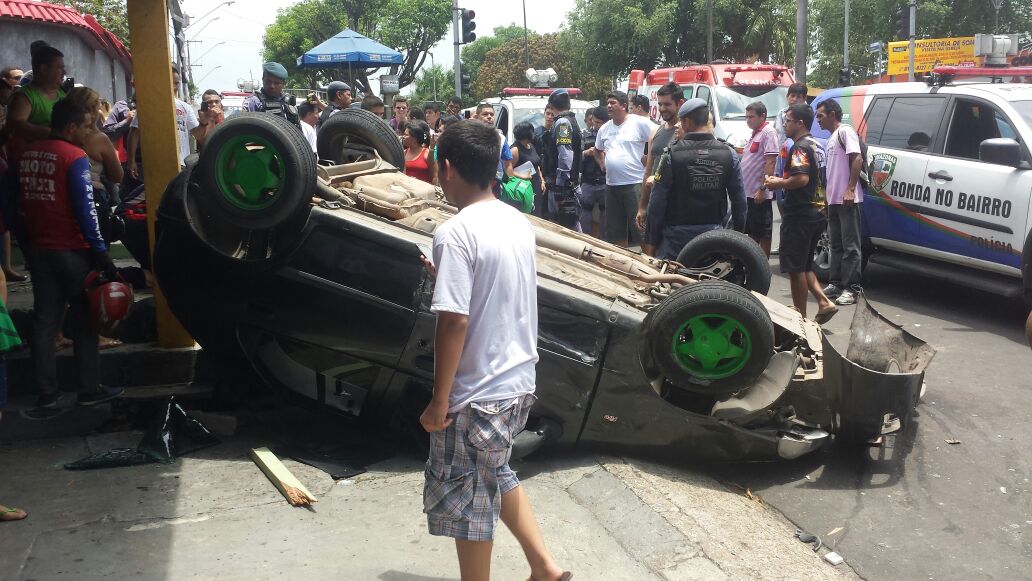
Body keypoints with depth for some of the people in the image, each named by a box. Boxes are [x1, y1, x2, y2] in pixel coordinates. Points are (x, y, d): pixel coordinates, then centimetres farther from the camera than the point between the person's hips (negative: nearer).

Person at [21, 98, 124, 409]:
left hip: (40, 250, 6)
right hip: (73, 251, -6)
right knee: (84, 322, 4)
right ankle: (89, 389, 8)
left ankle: (47, 392, 13)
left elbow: (19, 202, 11)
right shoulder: (75, 158, -14)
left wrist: (31, 238, 18)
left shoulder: (28, 155, 7)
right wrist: (101, 253, -16)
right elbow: (85, 211, -18)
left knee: (44, 322, 9)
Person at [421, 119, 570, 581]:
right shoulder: (518, 222, 4)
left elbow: (454, 322, -23)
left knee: (468, 501, 11)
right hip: (519, 381, 8)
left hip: (476, 394, -8)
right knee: (496, 474, 28)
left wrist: (439, 401, -15)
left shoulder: (455, 233, -20)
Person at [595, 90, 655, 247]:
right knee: (615, 230, 11)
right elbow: (598, 150, 31)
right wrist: (603, 163, 15)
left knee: (640, 228, -8)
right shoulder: (604, 129, 14)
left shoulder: (639, 123, -6)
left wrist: (648, 158, -10)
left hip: (634, 183, -7)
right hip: (611, 185, 7)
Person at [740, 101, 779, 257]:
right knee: (751, 232, 15)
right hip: (748, 192, 9)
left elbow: (770, 162, -19)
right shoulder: (755, 134, 17)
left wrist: (762, 189, -23)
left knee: (763, 234, -1)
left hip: (759, 194, -9)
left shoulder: (768, 133, -12)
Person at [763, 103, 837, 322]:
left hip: (799, 215, -10)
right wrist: (781, 181, 16)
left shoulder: (800, 147, -15)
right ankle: (824, 303, 7)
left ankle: (800, 316, 4)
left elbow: (801, 179, -28)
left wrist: (778, 183, -12)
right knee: (804, 266, 18)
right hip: (817, 213, 10)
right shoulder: (817, 146, 16)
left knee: (795, 268, -2)